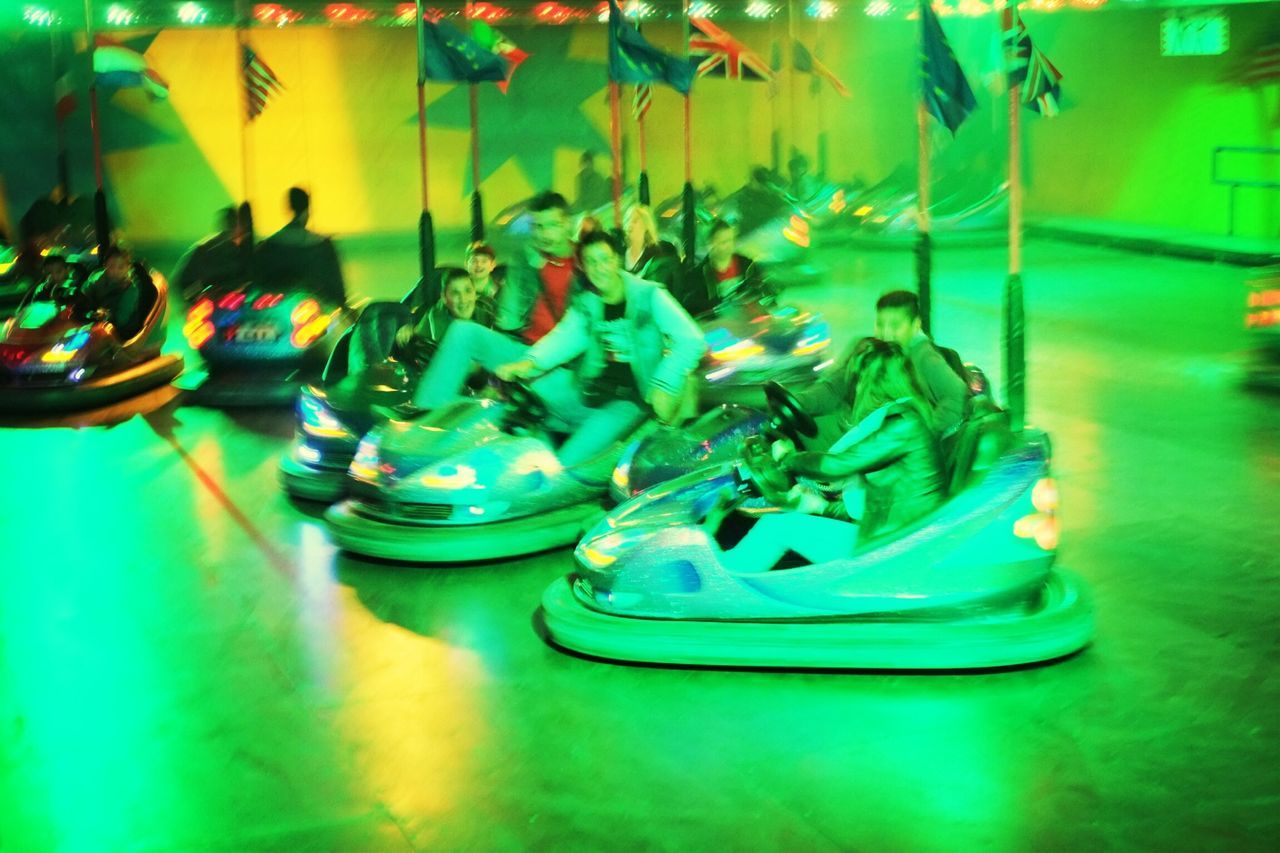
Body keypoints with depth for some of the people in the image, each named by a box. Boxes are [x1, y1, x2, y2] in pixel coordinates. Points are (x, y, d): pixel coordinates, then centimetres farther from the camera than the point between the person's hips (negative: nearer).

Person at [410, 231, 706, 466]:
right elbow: (564, 338, -3)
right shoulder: (585, 304, 14)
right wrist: (529, 363, -24)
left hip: (626, 402, -5)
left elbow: (692, 340, -7)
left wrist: (664, 386, -20)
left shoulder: (648, 295, 1)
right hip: (580, 394, 5)